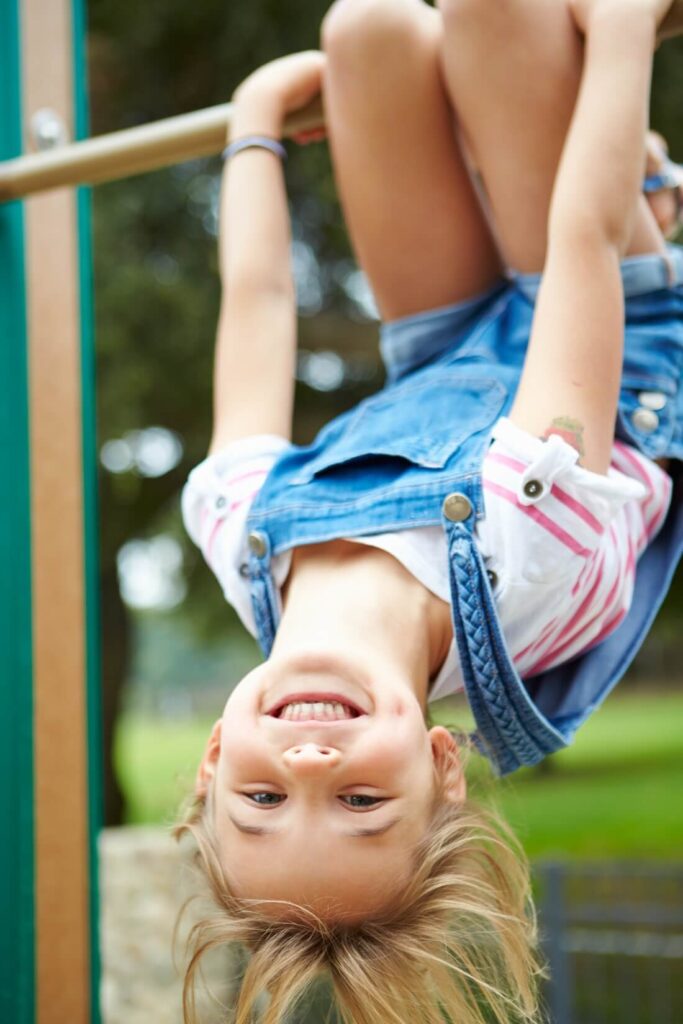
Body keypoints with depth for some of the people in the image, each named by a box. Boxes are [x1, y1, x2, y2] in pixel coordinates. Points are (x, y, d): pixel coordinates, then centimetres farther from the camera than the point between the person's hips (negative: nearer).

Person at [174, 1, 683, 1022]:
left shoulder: (244, 536, -35)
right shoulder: (524, 566, -45)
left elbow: (257, 299, -20)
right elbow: (584, 235, -37)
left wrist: (258, 121, -2)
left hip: (444, 373, 3)